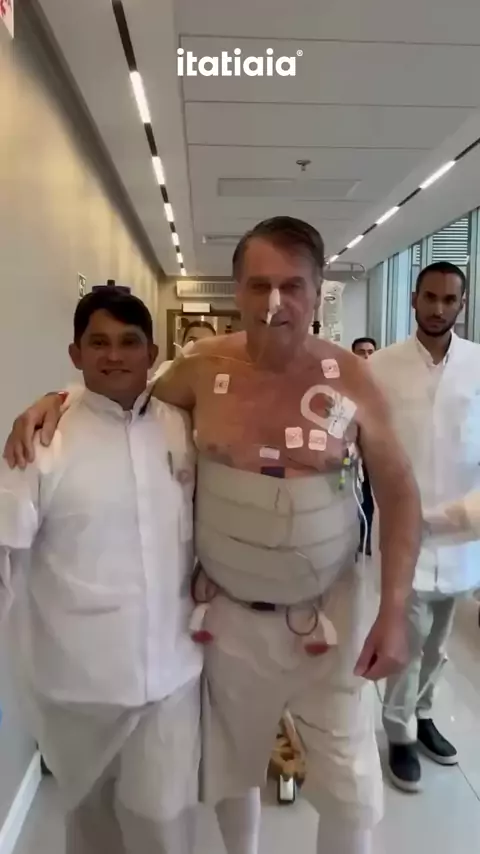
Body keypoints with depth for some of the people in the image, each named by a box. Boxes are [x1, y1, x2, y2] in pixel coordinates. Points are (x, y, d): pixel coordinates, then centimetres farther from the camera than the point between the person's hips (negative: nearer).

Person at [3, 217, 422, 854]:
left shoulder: (351, 380, -12)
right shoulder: (205, 368, -10)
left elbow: (398, 493, -5)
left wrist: (394, 612, -11)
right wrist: (57, 401, -10)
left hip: (328, 613, -1)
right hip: (228, 613, 1)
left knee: (353, 794, 12)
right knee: (232, 768, 23)